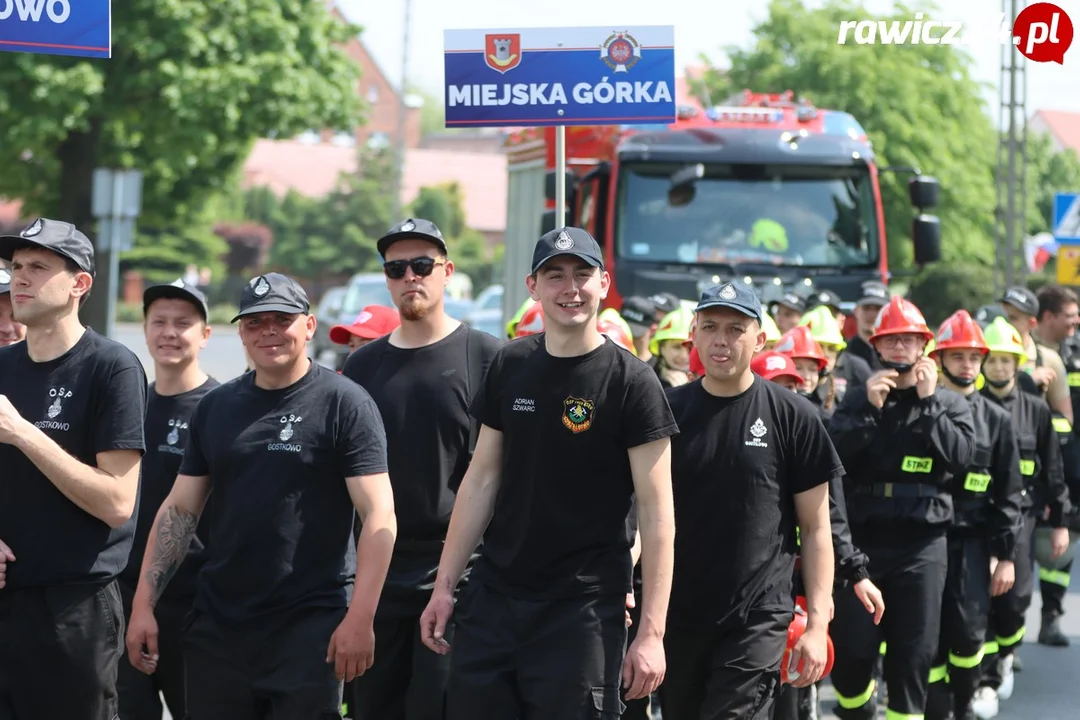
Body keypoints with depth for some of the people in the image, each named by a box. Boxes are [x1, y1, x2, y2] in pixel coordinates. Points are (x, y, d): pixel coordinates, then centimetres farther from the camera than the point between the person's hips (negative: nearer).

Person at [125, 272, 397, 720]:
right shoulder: (214, 407, 11)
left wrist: (360, 617, -18)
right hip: (217, 625, 5)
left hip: (311, 629, -5)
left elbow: (378, 515, -10)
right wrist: (144, 603, 5)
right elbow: (179, 511, 14)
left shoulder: (344, 404, -4)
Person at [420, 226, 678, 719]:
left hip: (583, 608, -4)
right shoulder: (510, 366, 7)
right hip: (494, 595, 4)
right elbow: (483, 479, 11)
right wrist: (444, 584, 6)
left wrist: (651, 631, -15)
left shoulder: (630, 382, -7)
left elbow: (656, 512, -9)